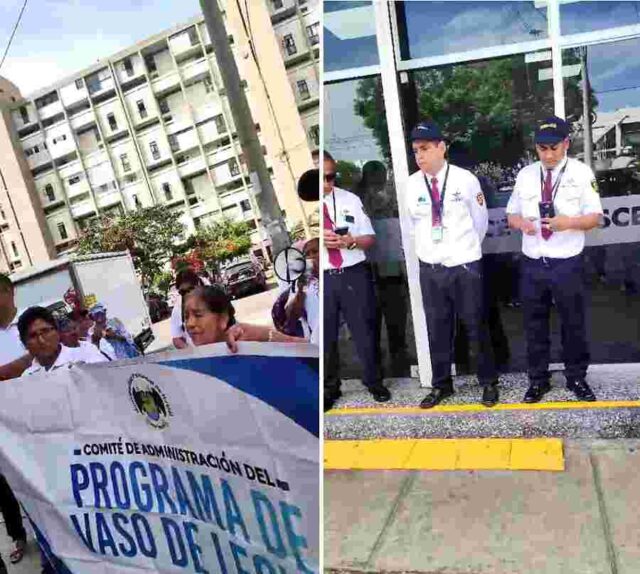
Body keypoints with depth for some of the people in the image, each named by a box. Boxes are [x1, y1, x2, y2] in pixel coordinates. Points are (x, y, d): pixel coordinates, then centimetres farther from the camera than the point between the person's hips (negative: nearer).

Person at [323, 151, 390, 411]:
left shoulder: (350, 200, 4)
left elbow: (370, 238, 7)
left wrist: (350, 241, -14)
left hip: (354, 274, 1)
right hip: (321, 278, 0)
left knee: (364, 331, 10)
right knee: (325, 336, 11)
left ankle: (374, 382, 31)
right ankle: (330, 388, 31)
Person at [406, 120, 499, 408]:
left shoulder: (465, 179, -9)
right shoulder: (412, 184, -2)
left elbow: (480, 221, 5)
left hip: (465, 267, -3)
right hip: (429, 269, 3)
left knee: (475, 328, 10)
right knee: (437, 330, 13)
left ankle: (488, 383, 28)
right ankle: (441, 384, 29)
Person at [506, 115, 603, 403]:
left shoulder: (581, 173, -3)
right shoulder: (525, 175, 5)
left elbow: (594, 217, -3)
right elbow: (511, 215, 10)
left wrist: (569, 222, -23)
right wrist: (522, 223, -14)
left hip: (567, 264, -2)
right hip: (532, 263, 2)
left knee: (573, 324, 11)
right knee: (534, 325, 11)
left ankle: (577, 378, 30)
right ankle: (537, 380, 26)